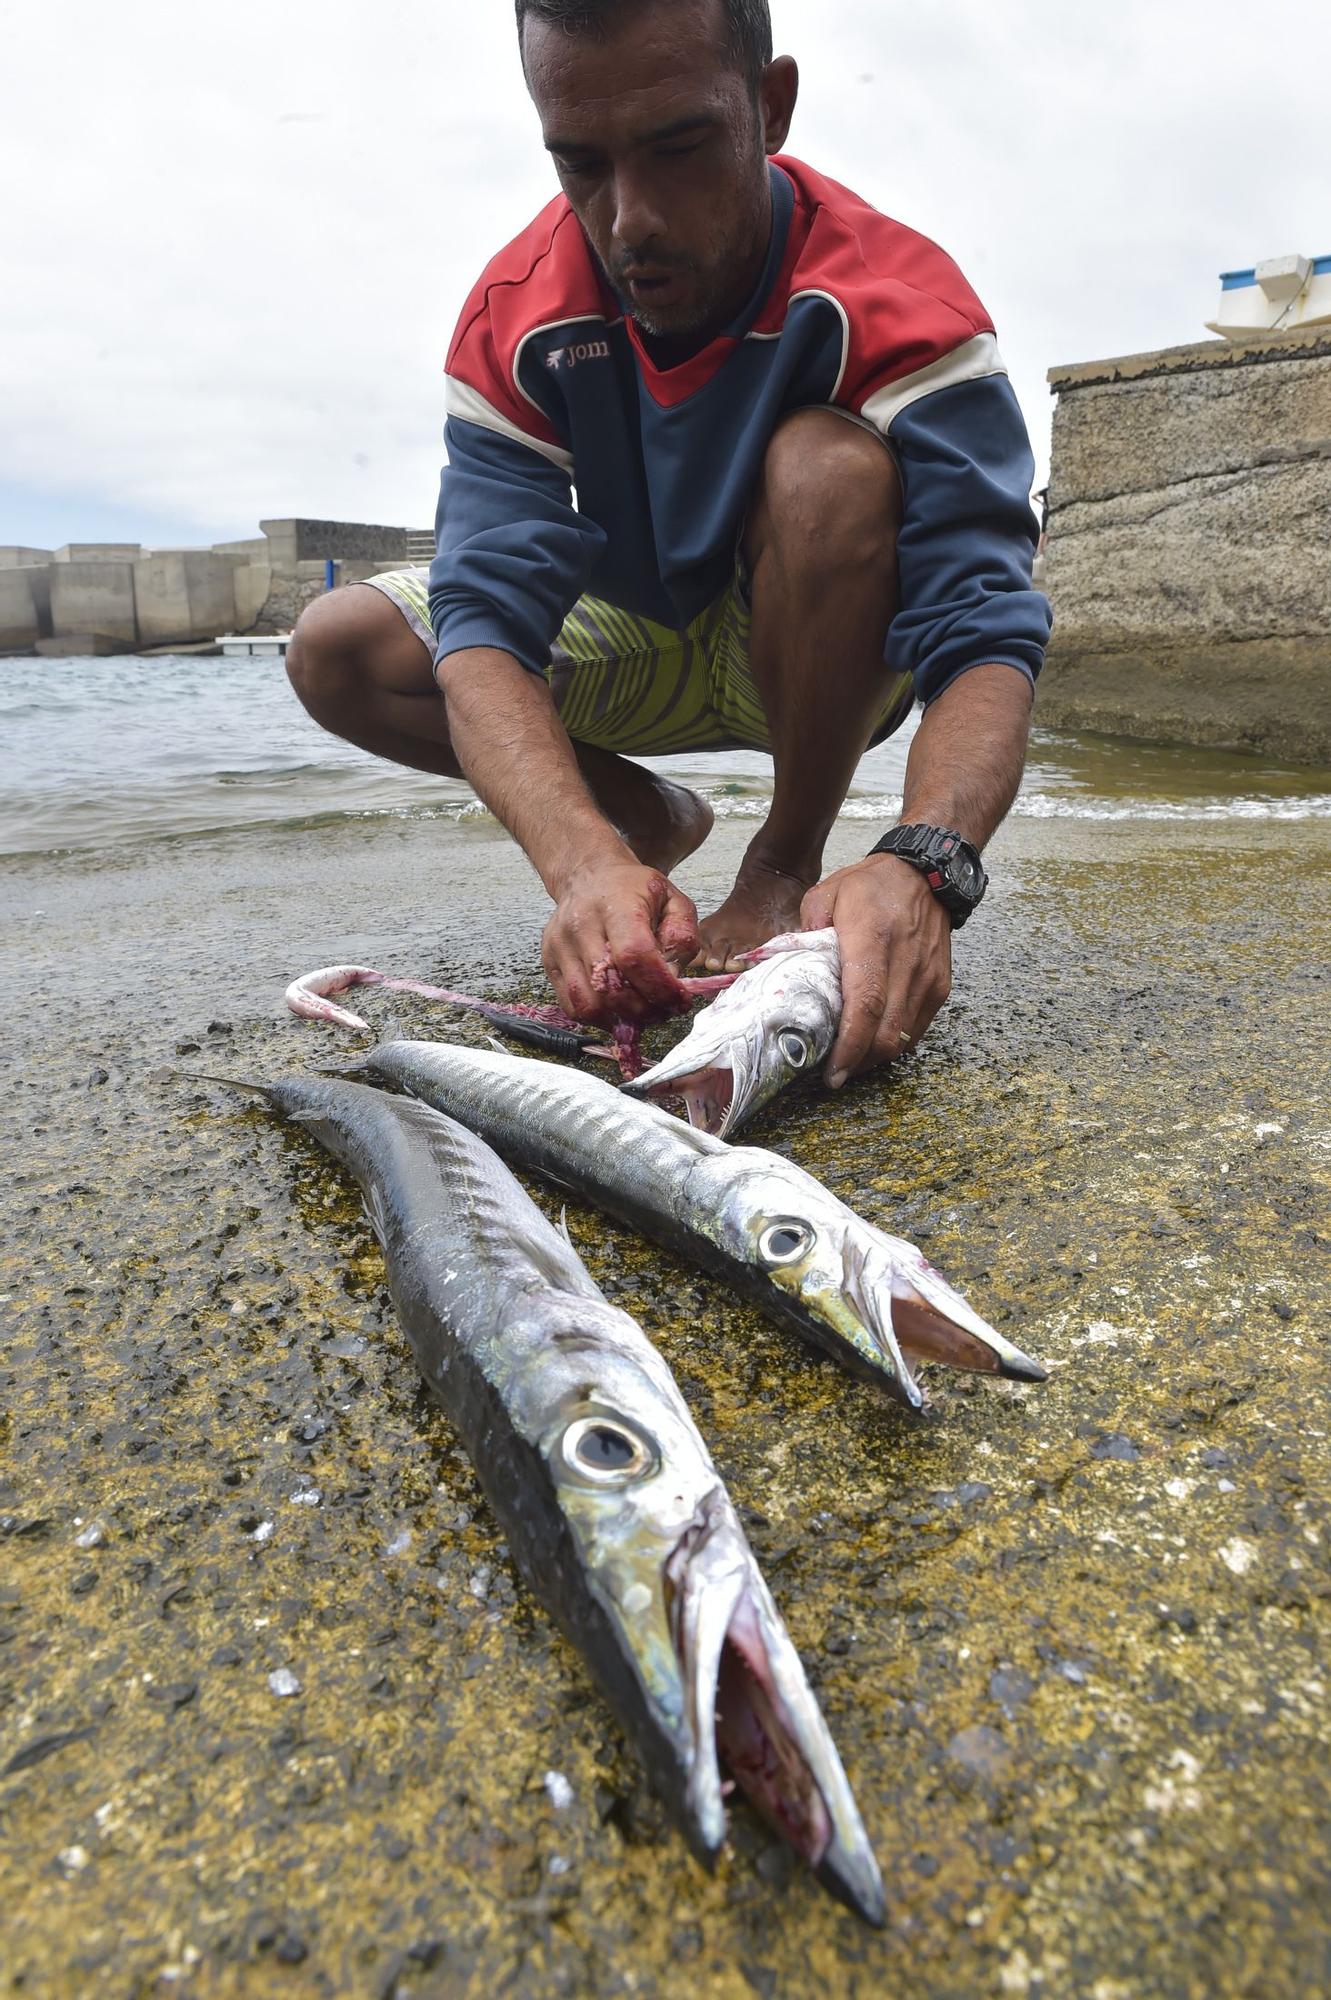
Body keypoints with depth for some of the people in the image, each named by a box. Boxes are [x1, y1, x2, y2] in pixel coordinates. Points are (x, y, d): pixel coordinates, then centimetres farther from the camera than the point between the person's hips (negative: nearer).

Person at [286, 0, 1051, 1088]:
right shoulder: (516, 319, -19)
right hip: (642, 646, 3)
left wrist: (921, 864, -57)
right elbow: (486, 621, -31)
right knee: (339, 650, -13)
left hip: (832, 657, -3)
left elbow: (987, 636, -36)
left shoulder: (902, 306, -27)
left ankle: (788, 864, -15)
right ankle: (657, 823, 4)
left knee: (831, 466, -35)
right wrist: (585, 863, -50)